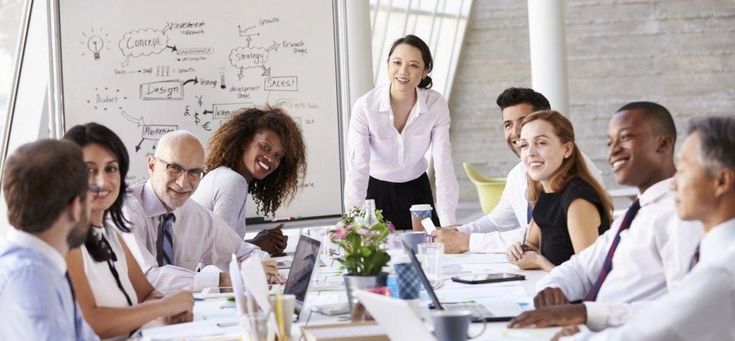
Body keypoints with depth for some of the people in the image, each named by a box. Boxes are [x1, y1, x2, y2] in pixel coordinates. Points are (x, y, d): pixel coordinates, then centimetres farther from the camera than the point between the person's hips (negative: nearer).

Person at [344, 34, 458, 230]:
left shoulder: (436, 105, -17)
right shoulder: (365, 107, -22)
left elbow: (443, 166, -17)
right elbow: (357, 170, -25)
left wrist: (449, 226, -24)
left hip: (417, 190, 2)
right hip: (376, 191, -2)